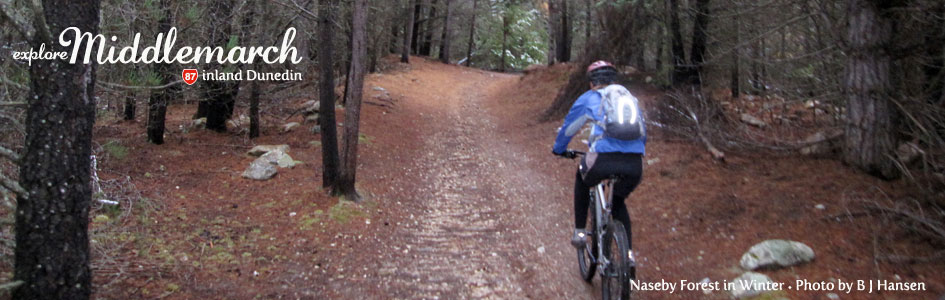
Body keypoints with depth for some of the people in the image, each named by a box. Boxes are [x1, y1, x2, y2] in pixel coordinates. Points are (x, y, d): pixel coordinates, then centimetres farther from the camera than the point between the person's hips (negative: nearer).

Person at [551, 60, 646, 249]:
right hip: (635, 165, 3)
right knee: (618, 203, 30)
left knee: (582, 180, 33)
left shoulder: (589, 98, 19)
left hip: (603, 159, -3)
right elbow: (643, 134, 38)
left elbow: (568, 127, 30)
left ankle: (579, 232, 29)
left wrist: (559, 149, 49)